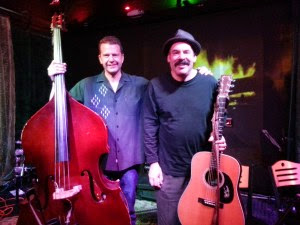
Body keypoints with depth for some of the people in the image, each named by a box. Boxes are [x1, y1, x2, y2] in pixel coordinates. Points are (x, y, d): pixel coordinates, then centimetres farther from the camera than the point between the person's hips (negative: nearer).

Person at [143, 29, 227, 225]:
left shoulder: (210, 84, -4)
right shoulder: (157, 86, -6)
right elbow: (149, 126, -6)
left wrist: (219, 138, -10)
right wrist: (153, 162, -7)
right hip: (168, 170, -1)